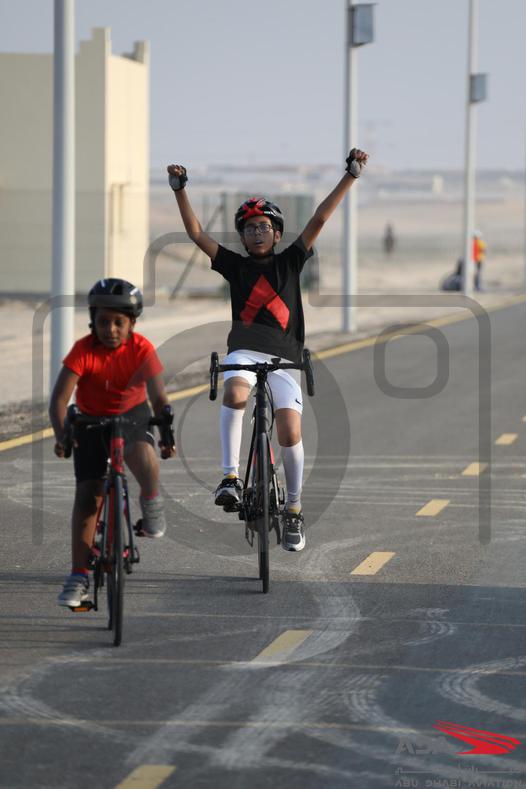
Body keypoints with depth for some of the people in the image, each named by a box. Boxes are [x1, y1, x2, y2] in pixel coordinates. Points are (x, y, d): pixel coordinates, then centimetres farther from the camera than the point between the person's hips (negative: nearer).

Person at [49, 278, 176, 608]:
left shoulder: (142, 349, -20)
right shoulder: (84, 350, -23)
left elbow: (159, 398, -17)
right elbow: (59, 398, -29)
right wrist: (61, 434, -44)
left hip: (132, 415, -1)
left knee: (142, 454, -35)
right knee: (87, 493, -9)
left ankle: (152, 503, -3)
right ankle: (79, 577, -4)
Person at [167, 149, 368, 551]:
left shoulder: (290, 261, 12)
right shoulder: (235, 265, 12)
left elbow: (319, 220, 4)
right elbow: (196, 232, 5)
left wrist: (350, 176, -4)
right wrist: (180, 190, -6)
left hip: (284, 358, 0)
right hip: (245, 351, 0)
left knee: (290, 431, -15)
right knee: (235, 392, -35)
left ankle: (294, 508, 4)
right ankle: (231, 476, -30)